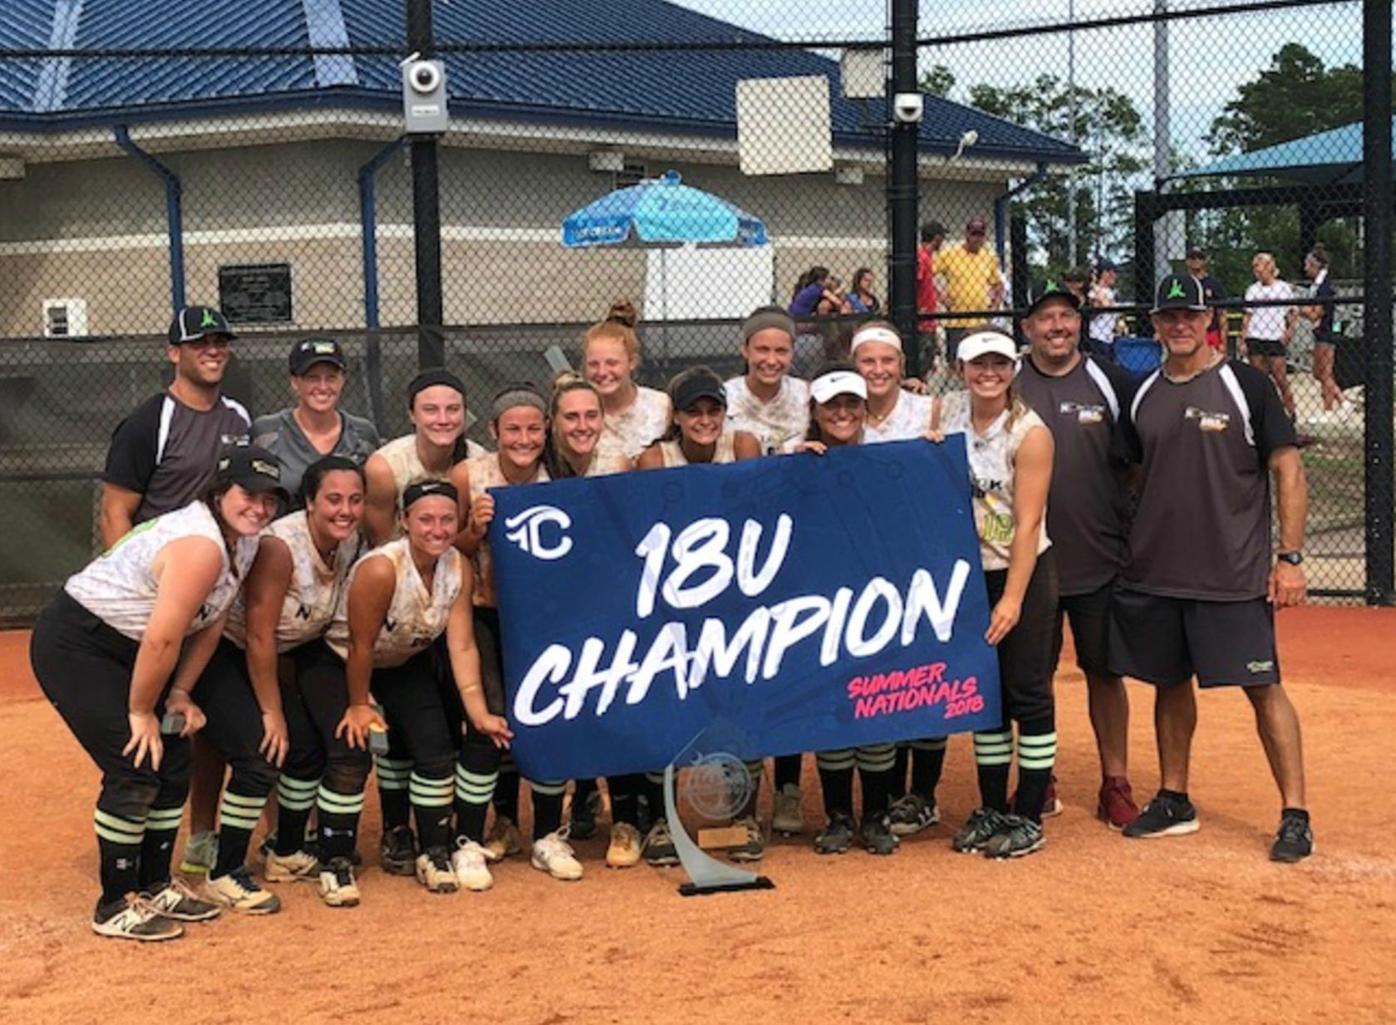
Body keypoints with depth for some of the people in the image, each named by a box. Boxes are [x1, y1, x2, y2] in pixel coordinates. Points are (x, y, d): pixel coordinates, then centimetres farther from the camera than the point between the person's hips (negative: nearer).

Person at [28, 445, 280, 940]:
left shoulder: (243, 541, 1)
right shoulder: (201, 544, -29)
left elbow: (209, 622, 7)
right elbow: (161, 641, -29)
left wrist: (179, 694, 2)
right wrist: (141, 712, -18)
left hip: (123, 650, 10)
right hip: (73, 644, -10)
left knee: (173, 760, 9)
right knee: (135, 767, -13)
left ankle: (153, 886, 23)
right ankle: (116, 905, 0)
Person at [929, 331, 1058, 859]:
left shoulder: (1030, 433, -14)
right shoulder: (945, 411, 1)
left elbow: (1027, 523, -17)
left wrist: (1012, 599, -22)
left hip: (1024, 572, -5)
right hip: (968, 572, 5)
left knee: (1027, 693, -1)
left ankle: (1029, 817, 7)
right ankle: (991, 810, 22)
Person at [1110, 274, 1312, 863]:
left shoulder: (1245, 385, -4)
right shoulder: (1143, 395, 10)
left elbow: (1288, 471, -6)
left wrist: (1289, 557, -12)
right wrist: (1126, 555, 13)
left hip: (1233, 576, -5)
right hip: (1154, 575, 5)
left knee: (1262, 687, -5)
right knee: (1169, 684, 13)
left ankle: (1295, 815, 1)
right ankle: (1173, 801, 26)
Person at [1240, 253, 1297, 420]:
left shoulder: (1283, 288, 3)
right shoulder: (1253, 290, 9)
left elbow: (1293, 312, 7)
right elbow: (1247, 316, 10)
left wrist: (1289, 331, -8)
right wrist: (1244, 340, 3)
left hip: (1276, 339, -3)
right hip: (1255, 338, 3)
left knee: (1280, 378, -5)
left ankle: (1290, 411, 4)